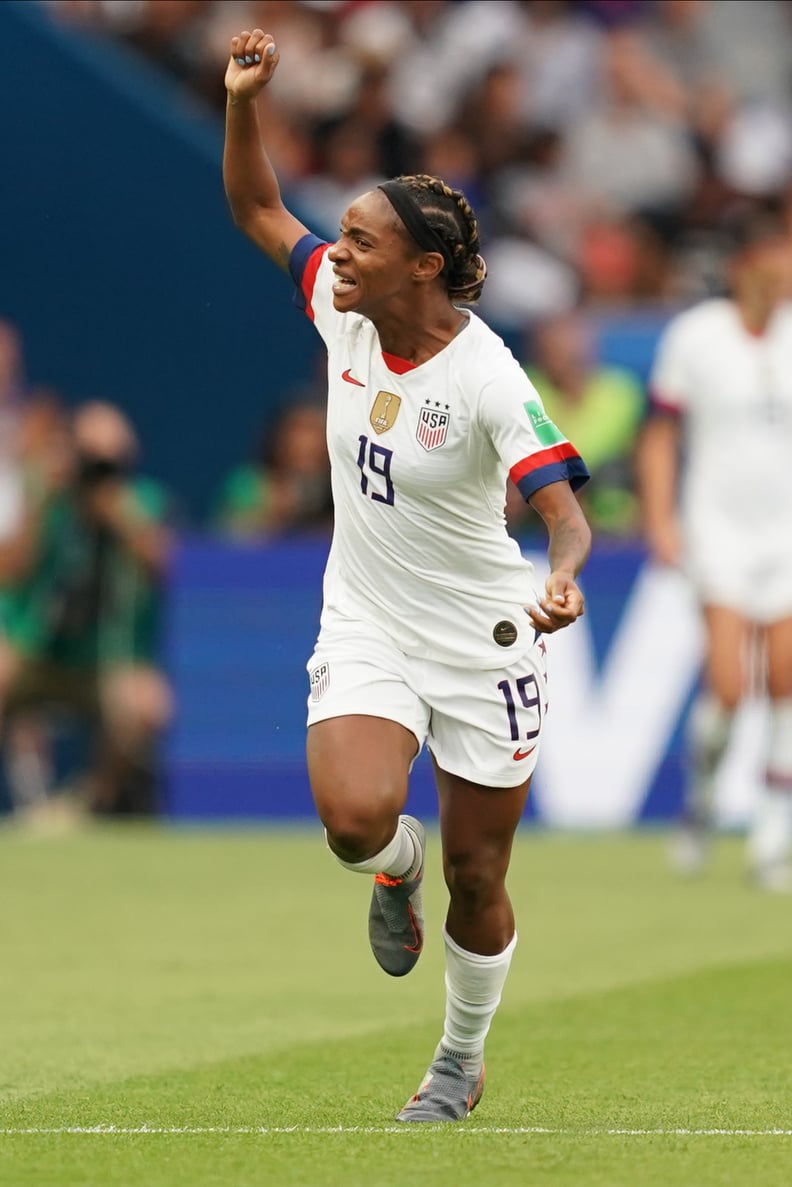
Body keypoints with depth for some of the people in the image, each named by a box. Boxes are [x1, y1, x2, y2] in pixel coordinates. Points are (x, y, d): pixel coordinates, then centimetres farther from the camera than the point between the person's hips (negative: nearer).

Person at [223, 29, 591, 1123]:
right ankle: (398, 868, 16)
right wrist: (244, 99, -9)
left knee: (477, 877, 8)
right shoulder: (344, 312, -6)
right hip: (366, 628, 3)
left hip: (483, 643, -3)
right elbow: (257, 210, 6)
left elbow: (565, 510, -28)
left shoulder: (488, 377, -22)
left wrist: (564, 583, -50)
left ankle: (462, 1063, 33)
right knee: (355, 820, -24)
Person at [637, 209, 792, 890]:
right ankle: (701, 795, 12)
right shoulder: (693, 336, -4)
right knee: (728, 686, -15)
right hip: (718, 522, -3)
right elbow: (661, 433, 1)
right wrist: (660, 520, -9)